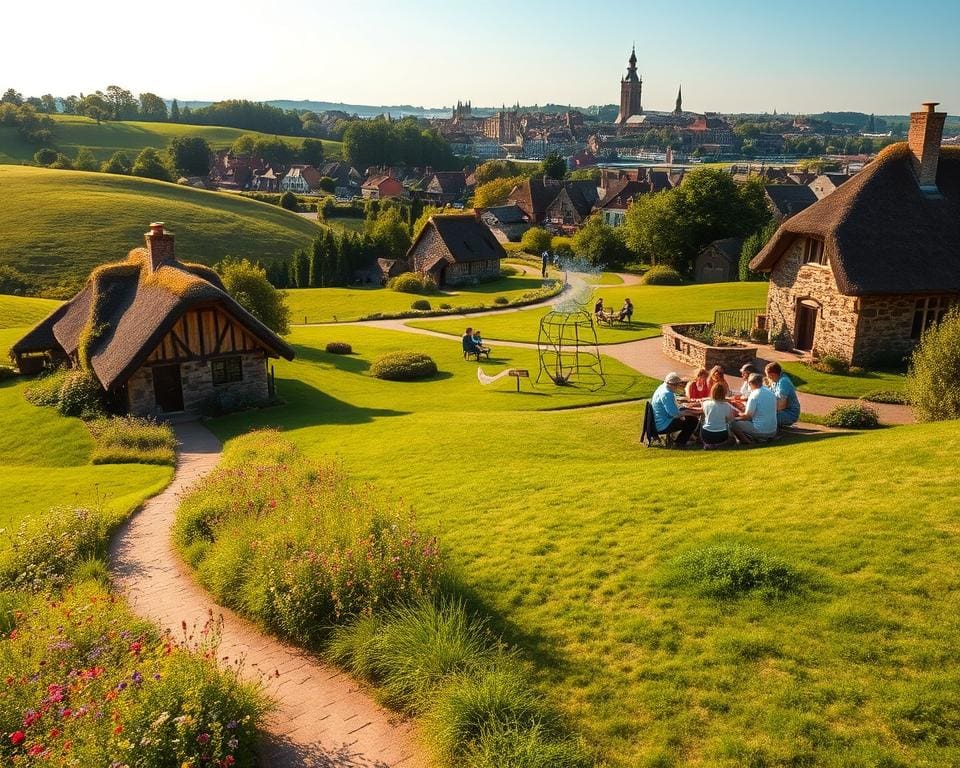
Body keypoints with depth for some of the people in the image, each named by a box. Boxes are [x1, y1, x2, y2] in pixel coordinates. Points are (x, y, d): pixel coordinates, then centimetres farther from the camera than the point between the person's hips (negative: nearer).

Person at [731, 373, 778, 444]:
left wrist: (738, 414, 8)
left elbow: (747, 416, -12)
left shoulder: (754, 395, -15)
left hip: (761, 432, -8)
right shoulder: (771, 393, 8)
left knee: (733, 424, -3)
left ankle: (750, 442, -7)